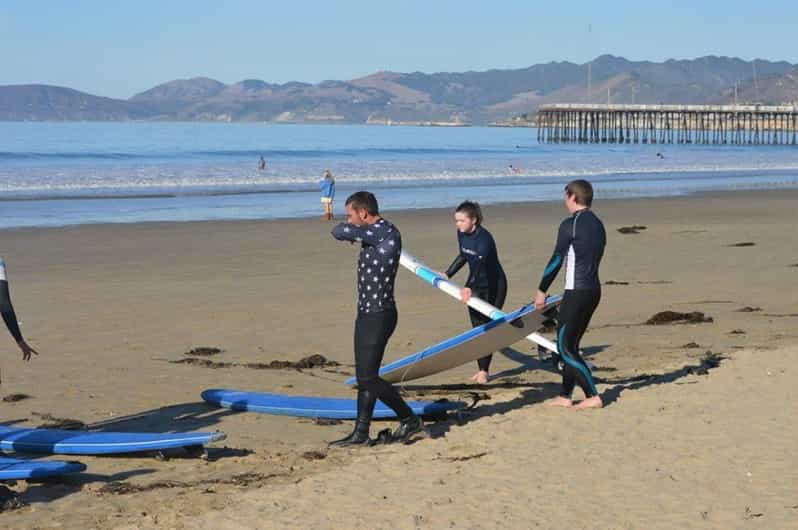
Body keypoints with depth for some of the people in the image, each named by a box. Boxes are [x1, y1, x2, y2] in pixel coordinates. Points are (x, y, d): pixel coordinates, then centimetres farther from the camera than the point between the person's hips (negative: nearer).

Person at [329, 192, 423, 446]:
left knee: (368, 377, -8)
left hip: (379, 315, -10)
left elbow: (340, 232, -17)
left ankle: (410, 420, 4)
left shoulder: (387, 233, -17)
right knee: (364, 376, 13)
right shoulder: (374, 234, 12)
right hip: (366, 313, 10)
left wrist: (349, 231, 3)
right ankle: (360, 434, 19)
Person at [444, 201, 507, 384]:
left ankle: (484, 370, 0)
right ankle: (481, 369, 13)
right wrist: (447, 274, 15)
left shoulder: (484, 238, -28)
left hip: (494, 285, -7)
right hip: (476, 285, 7)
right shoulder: (461, 234, -4)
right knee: (477, 328, 7)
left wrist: (469, 287, -54)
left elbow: (479, 264, -42)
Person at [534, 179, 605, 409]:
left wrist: (541, 290, -4)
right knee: (570, 345, 16)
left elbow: (556, 259, -11)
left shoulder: (570, 224, -12)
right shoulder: (598, 225, 14)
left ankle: (593, 396, -9)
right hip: (594, 290, 9)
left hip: (576, 292, -9)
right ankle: (565, 396, 18)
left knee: (565, 347, -4)